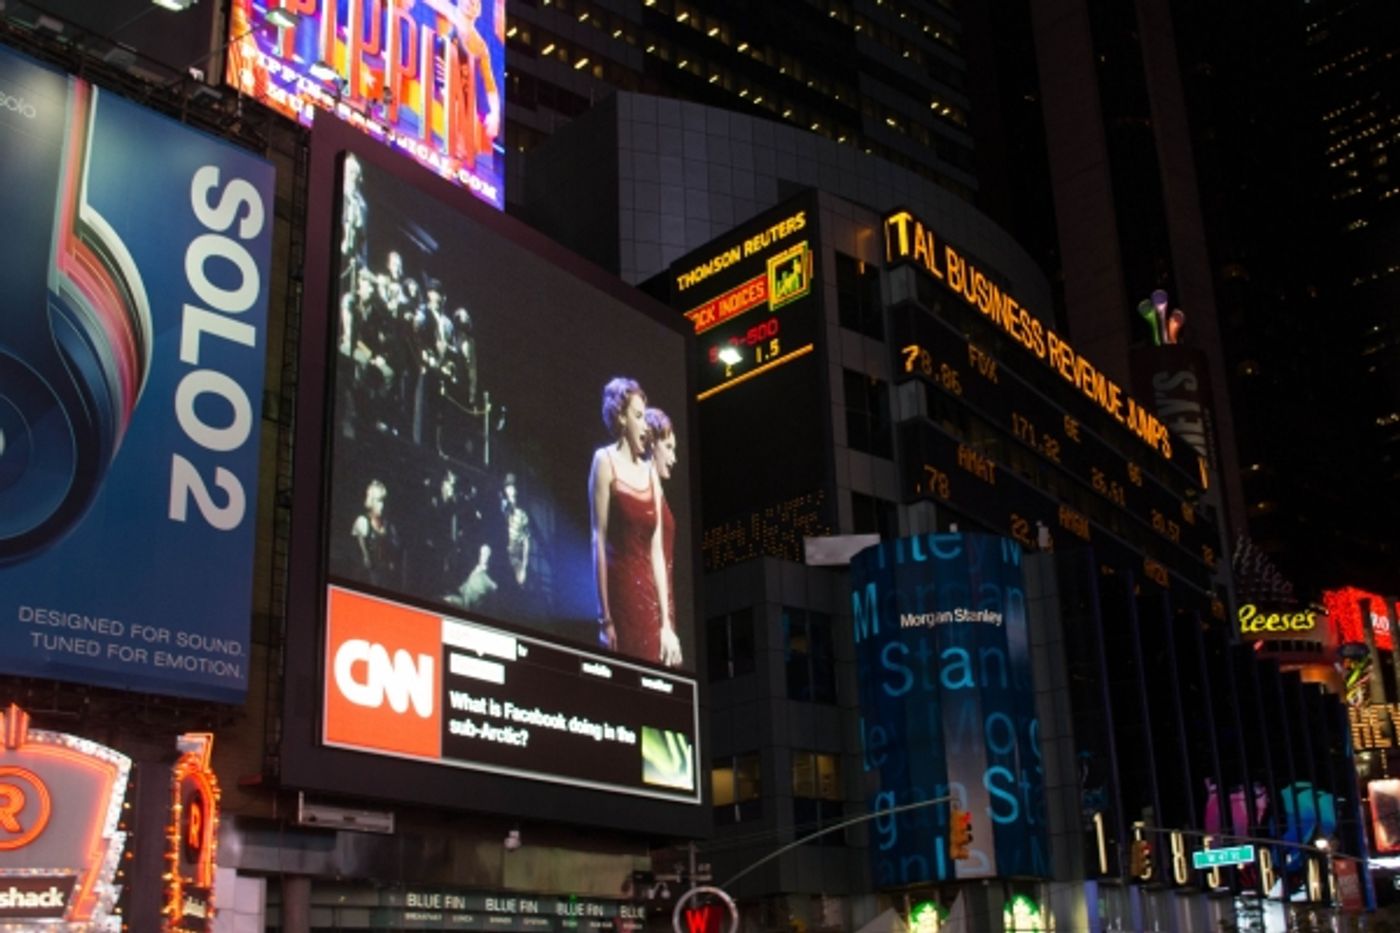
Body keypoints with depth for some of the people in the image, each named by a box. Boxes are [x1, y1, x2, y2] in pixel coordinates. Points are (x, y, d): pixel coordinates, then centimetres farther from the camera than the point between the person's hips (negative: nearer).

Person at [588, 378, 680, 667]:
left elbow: (656, 550, 12)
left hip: (648, 596, 5)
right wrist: (604, 617, -13)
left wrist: (666, 622, 6)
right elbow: (599, 539, -7)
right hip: (620, 591, -5)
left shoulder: (650, 472, 16)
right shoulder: (605, 460, -1)